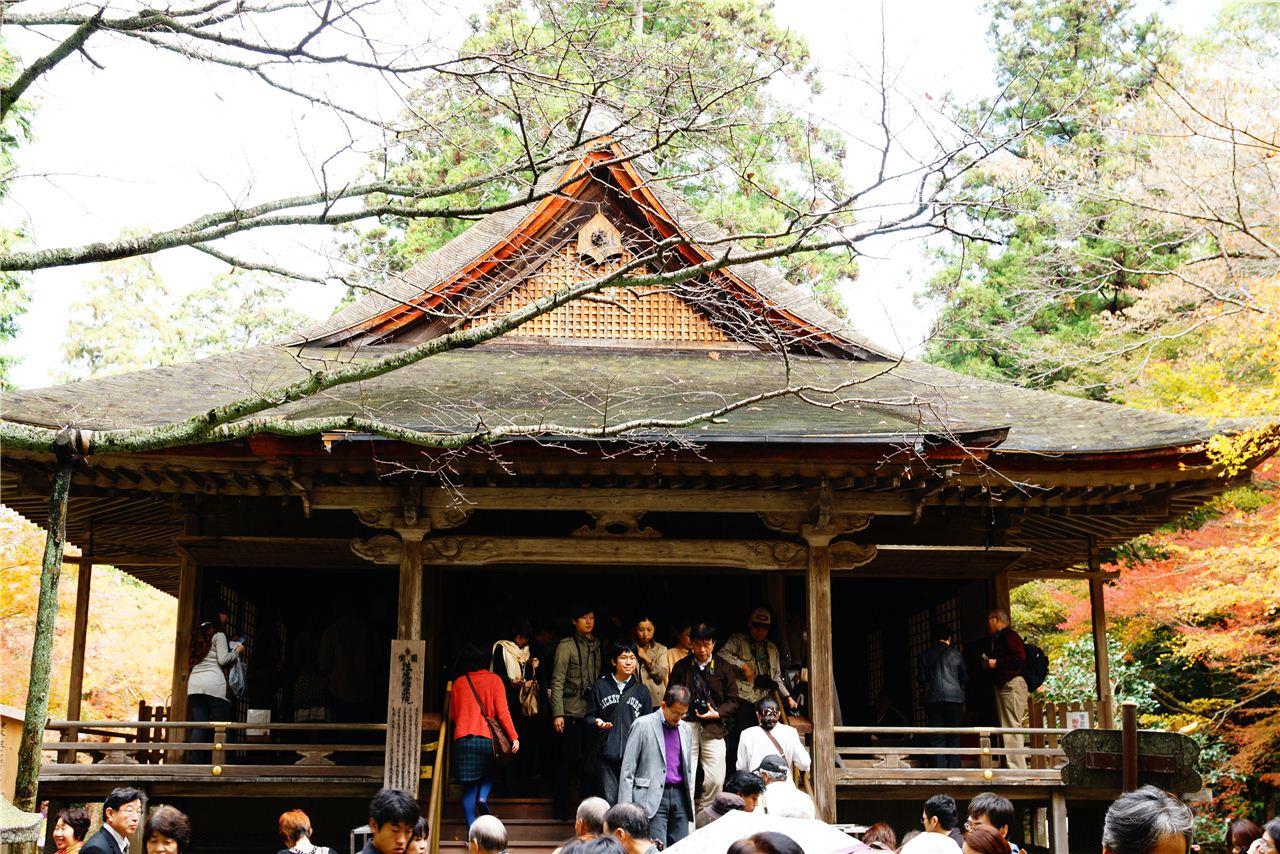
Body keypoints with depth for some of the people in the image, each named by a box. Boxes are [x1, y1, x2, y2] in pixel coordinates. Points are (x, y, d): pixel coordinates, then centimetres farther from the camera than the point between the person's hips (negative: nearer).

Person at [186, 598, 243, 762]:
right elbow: (223, 659, -8)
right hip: (214, 682, -7)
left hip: (194, 682, 7)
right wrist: (237, 651, 9)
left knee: (199, 727, 2)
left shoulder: (197, 633, 20)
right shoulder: (218, 633, -1)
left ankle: (195, 764, -6)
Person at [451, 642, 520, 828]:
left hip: (462, 738, 1)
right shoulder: (494, 680, 2)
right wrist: (514, 737, -4)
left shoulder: (459, 682, 9)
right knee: (488, 773, 23)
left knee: (469, 787, 5)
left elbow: (452, 715, 17)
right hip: (487, 737, -1)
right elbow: (502, 712, -5)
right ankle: (483, 797, -7)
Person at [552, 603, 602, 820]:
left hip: (592, 711, 5)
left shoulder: (596, 645, 12)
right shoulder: (566, 646, -6)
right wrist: (557, 713, -15)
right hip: (572, 712, -5)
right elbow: (557, 682, -9)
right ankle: (560, 808, 8)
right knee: (569, 760, -2)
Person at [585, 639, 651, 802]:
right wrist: (596, 723, -11)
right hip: (606, 753, -1)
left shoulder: (642, 690, 13)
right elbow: (588, 717, 11)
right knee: (609, 800, -5)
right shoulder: (600, 686, 8)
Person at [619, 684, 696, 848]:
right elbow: (627, 769, -4)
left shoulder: (686, 729, 13)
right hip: (653, 797, -5)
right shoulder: (643, 725, -3)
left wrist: (690, 801, 15)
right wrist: (625, 807, -9)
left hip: (679, 797, 5)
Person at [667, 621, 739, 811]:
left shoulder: (724, 667, 7)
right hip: (686, 726, 0)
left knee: (715, 780, -2)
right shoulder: (681, 667, 8)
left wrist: (717, 713, -8)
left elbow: (733, 701, 8)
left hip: (713, 728, 0)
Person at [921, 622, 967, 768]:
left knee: (937, 738, 3)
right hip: (954, 698, -1)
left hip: (933, 700, 1)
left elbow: (922, 679, 6)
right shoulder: (956, 654, 3)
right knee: (954, 738, 3)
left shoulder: (925, 655, 5)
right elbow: (964, 678, 10)